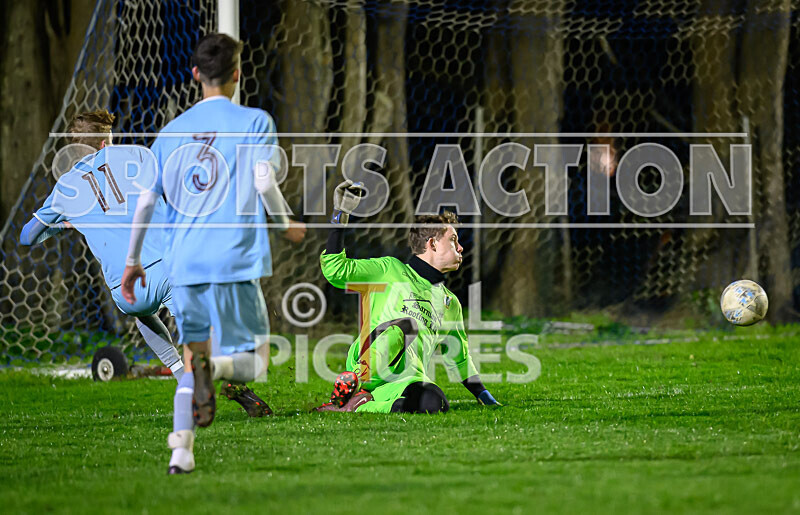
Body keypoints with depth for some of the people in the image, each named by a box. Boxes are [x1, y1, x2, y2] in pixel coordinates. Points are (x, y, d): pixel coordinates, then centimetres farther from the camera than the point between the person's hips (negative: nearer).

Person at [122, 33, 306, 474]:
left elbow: (145, 201, 11)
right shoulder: (254, 122, 1)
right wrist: (286, 223, 7)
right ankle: (212, 364, -30)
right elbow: (263, 180, -11)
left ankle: (181, 450, 2)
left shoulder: (171, 131, 14)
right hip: (234, 260, -4)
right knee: (251, 362, 4)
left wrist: (133, 261, 20)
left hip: (183, 264, 4)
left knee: (193, 355, 16)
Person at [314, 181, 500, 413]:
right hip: (365, 368, -4)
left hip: (406, 381, 4)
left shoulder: (451, 305, 28)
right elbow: (336, 271, 0)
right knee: (406, 325, -35)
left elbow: (459, 357, 38)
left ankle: (358, 406, -27)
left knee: (436, 403, -34)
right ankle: (349, 385, -31)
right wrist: (339, 219, -4)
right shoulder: (389, 271, 12)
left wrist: (483, 395, 32)